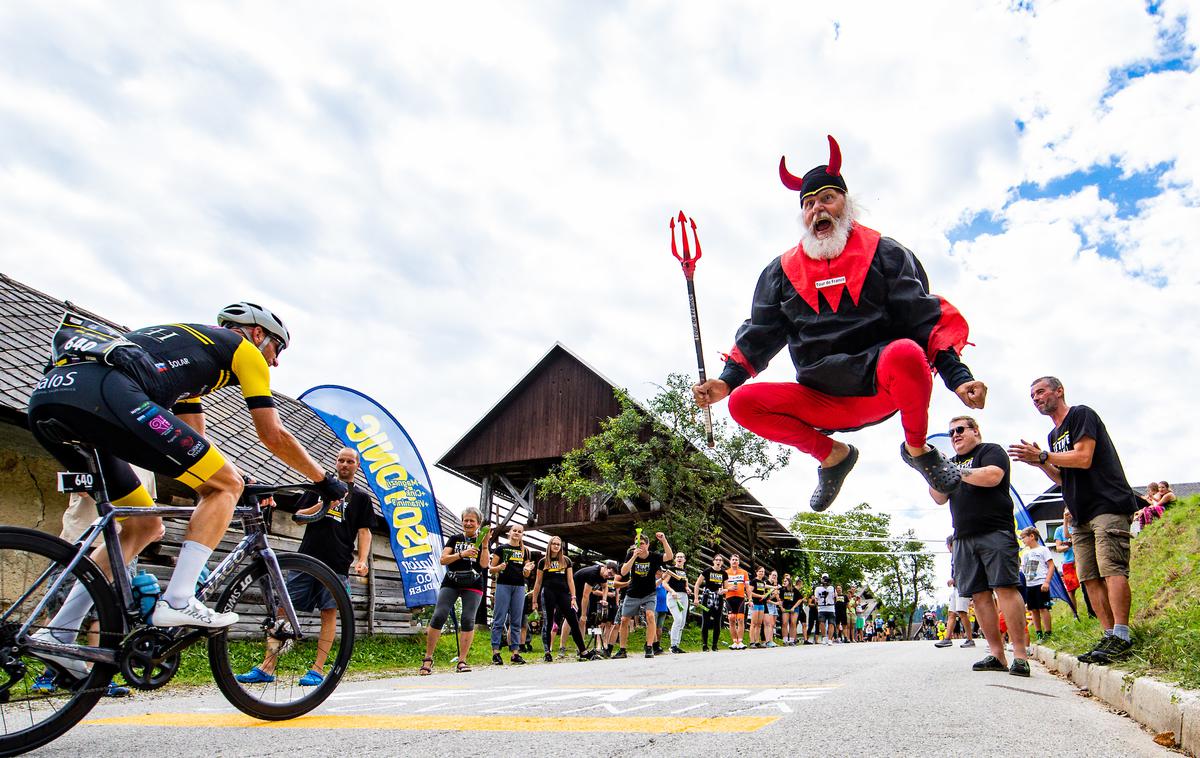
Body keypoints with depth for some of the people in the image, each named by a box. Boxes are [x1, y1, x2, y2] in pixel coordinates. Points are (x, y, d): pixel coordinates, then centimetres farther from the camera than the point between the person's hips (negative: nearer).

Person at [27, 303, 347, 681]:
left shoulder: (189, 344, 38)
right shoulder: (243, 347, 16)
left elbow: (195, 444, 39)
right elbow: (273, 436, 12)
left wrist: (240, 481, 44)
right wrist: (325, 480, 23)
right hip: (103, 394, -9)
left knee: (145, 526, 20)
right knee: (225, 485, 2)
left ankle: (59, 632, 14)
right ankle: (178, 601, -7)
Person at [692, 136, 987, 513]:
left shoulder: (884, 253, 5)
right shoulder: (782, 270, 12)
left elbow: (924, 316, -2)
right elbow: (759, 334, 11)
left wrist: (957, 375, -15)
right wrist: (727, 380, -4)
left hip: (884, 388, -3)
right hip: (824, 403, 3)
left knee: (906, 353, -36)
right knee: (743, 403, -18)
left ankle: (918, 449, -5)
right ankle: (833, 455, 6)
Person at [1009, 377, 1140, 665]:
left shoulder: (1081, 415, -3)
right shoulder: (1054, 435, 23)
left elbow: (1084, 458, -15)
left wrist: (1043, 455, -12)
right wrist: (1039, 463, 8)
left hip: (1108, 506, -9)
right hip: (1083, 516, 9)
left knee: (1112, 568, -17)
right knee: (1090, 577, 1)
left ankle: (1121, 636, -19)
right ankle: (1109, 635, 1)